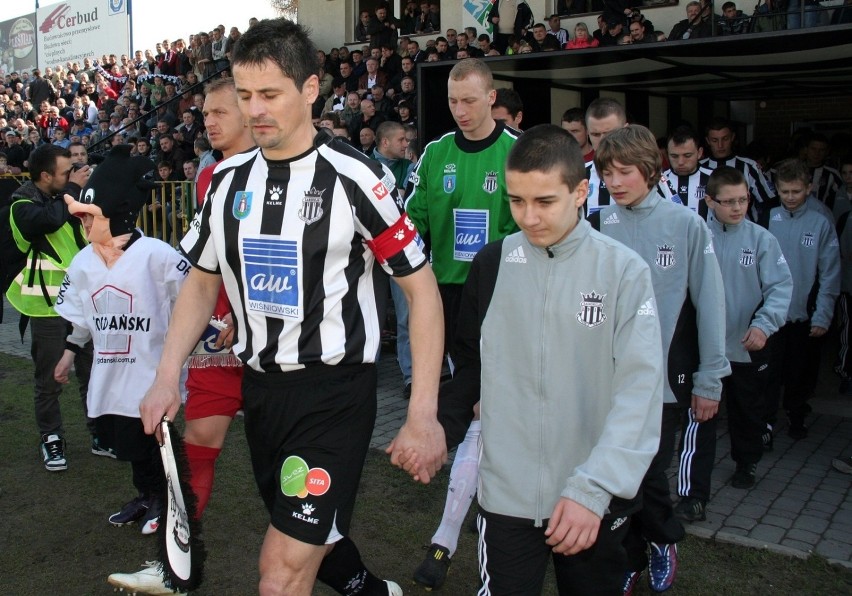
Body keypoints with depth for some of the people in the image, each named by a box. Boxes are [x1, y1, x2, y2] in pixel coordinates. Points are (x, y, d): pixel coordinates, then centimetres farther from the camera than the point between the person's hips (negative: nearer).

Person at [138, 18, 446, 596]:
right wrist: (167, 376, 3)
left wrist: (423, 415, -16)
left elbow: (422, 288, -11)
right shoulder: (228, 178, 4)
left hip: (335, 390, -6)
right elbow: (203, 281, 14)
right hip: (260, 386, 6)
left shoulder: (354, 178, -14)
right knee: (312, 534, 22)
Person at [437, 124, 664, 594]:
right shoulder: (492, 264, -1)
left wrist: (593, 488, -21)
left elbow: (640, 391, -14)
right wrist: (441, 430, -1)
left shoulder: (624, 271, -9)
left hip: (594, 501, -1)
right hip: (505, 493, 1)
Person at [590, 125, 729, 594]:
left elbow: (709, 303, -2)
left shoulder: (686, 226, -6)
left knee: (650, 472, 9)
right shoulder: (597, 228, -2)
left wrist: (709, 380, -1)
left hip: (665, 376, -1)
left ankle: (662, 540, 39)